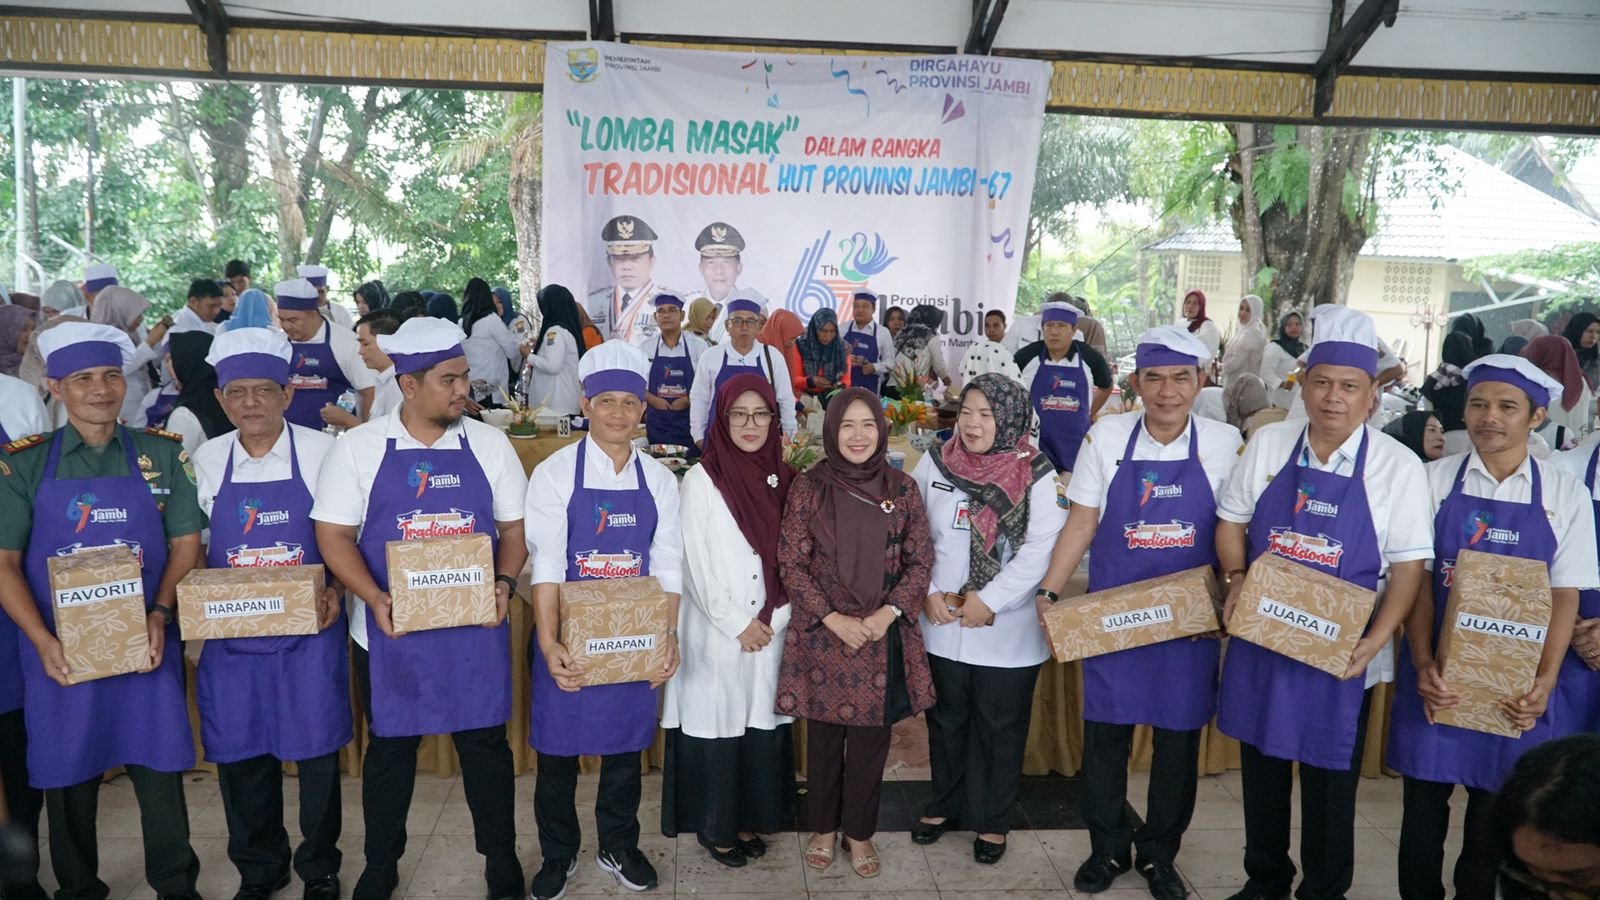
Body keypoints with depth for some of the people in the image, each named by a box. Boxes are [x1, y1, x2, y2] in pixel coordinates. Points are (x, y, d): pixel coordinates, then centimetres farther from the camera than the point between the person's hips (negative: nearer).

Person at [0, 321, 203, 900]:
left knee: (160, 767, 5)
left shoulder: (162, 455, 3)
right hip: (61, 651, 0)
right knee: (68, 775, 11)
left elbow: (186, 542, 4)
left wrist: (161, 614, -10)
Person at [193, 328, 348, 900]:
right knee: (240, 755, 11)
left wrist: (336, 590, -14)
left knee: (316, 751, 6)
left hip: (309, 631, -2)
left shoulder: (321, 453, -6)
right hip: (230, 635, 3)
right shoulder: (206, 461, 3)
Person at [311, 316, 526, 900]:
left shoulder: (488, 444, 0)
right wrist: (375, 599, -18)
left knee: (484, 743, 11)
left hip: (477, 627, 1)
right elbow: (333, 535, -3)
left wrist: (505, 582, -14)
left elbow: (513, 528, 5)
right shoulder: (358, 447, -4)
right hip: (392, 628, -1)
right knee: (390, 747, 15)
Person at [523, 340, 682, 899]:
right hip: (568, 638, -2)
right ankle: (558, 855, 31)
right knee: (558, 749, 9)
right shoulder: (555, 473, -7)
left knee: (626, 745, 15)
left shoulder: (658, 479, 2)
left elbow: (667, 564, 2)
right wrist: (548, 644, -23)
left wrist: (669, 636, -8)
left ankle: (619, 848, 36)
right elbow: (546, 563, -14)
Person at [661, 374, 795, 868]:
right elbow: (697, 566, -10)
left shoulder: (783, 478, 5)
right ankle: (715, 826, 21)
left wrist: (773, 619, -2)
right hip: (716, 629, -4)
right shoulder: (701, 480, -8)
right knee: (715, 722, 4)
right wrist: (736, 623, -10)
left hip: (771, 629, 4)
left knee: (762, 722, 10)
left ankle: (750, 819, 27)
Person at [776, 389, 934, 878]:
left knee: (871, 739, 10)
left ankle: (860, 832, 29)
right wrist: (834, 618, -13)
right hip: (822, 634, -1)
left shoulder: (902, 487, -1)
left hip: (884, 636, 1)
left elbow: (921, 561, 2)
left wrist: (888, 613, -12)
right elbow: (791, 564, -5)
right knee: (824, 737, 12)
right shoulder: (808, 487, -6)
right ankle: (823, 827, 33)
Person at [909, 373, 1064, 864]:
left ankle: (992, 820, 30)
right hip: (942, 626, 3)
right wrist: (929, 593, -9)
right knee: (946, 721, 19)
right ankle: (944, 805, 39)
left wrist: (990, 600, -17)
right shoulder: (934, 464, -1)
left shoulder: (1036, 475, -10)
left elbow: (1041, 548, -14)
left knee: (999, 729, 11)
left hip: (1008, 631, -3)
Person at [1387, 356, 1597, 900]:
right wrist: (1423, 663, -15)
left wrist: (1545, 681, -14)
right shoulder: (1435, 479, -2)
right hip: (1438, 671, 0)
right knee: (1424, 802, 9)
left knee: (1496, 813, 11)